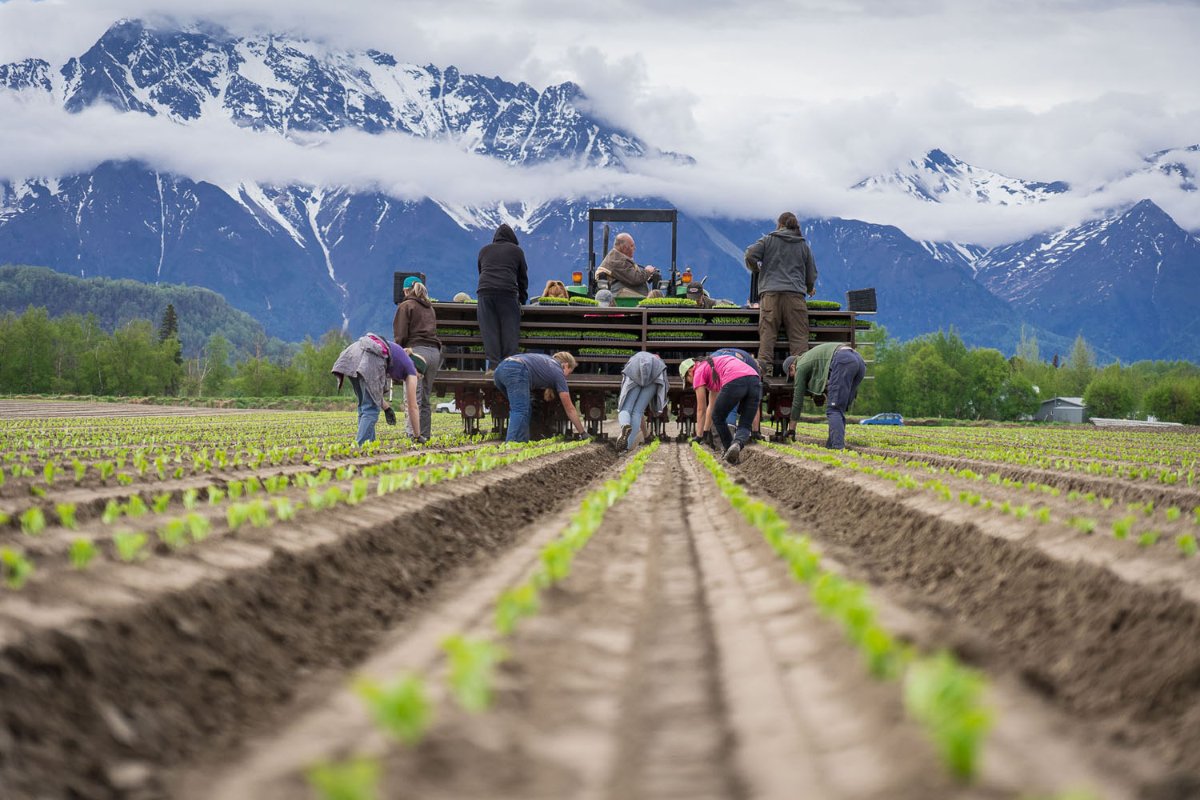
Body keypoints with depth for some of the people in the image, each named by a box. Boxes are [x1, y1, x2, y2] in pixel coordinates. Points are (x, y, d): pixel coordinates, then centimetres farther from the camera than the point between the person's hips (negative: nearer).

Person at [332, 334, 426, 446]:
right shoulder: (411, 370, 22)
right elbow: (412, 406, 24)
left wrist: (386, 408, 34)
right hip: (370, 359, -7)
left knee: (364, 405, 18)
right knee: (371, 409, -2)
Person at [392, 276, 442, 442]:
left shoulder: (405, 306, 4)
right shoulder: (429, 307, 24)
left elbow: (400, 335, -3)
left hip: (416, 350, -6)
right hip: (435, 352, 6)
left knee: (414, 398, -10)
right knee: (425, 399, 10)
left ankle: (415, 434, -20)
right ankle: (425, 435, 7)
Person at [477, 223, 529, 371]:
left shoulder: (484, 250, 24)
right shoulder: (516, 250, 17)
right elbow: (523, 277, 19)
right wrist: (522, 300, 28)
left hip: (485, 292, 2)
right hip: (508, 293, -2)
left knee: (489, 331, 1)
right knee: (509, 331, 2)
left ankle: (493, 365, -5)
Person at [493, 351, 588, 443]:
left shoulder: (546, 360, 35)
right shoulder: (558, 372, 16)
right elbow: (570, 409, 18)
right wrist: (583, 432, 23)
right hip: (515, 372, -8)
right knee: (520, 411, -16)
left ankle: (522, 442, 7)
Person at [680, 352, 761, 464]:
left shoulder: (699, 372, 20)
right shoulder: (712, 365, 40)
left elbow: (701, 409, 22)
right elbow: (712, 403, 47)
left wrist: (699, 435, 31)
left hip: (735, 382, -7)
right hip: (755, 380, 7)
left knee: (718, 418, 19)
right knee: (744, 425, 9)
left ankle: (729, 447, 22)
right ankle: (737, 444, -19)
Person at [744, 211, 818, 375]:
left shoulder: (768, 240, 11)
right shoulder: (804, 246, 18)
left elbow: (750, 255, -1)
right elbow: (812, 274, 21)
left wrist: (756, 270, 19)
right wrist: (809, 288, 42)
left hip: (770, 293, -1)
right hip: (795, 294, 1)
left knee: (767, 333, -3)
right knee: (798, 335, -1)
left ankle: (765, 367, -13)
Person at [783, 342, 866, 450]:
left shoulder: (801, 366, 16)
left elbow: (798, 398, 20)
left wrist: (791, 428, 25)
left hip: (843, 361, -8)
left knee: (834, 409, -6)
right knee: (839, 409, 13)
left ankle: (838, 446, -19)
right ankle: (831, 444, 8)